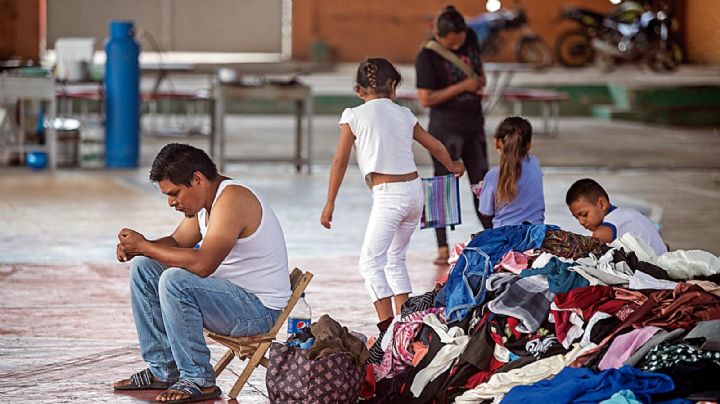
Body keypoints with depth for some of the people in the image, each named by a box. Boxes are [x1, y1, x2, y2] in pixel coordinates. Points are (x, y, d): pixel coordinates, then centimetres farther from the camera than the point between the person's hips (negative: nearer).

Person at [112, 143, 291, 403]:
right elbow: (176, 242, 21)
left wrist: (144, 246, -22)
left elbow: (202, 263, -32)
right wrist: (135, 247, -1)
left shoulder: (232, 199, -24)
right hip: (230, 293, 10)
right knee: (143, 268, 8)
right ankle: (163, 370, 10)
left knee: (174, 281, -30)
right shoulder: (205, 198, 7)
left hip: (261, 308, -10)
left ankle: (198, 381, -20)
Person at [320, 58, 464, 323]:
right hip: (415, 191, 6)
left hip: (388, 195, -6)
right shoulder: (403, 114, 13)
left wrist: (330, 202, 6)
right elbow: (435, 146, 23)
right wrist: (453, 167, 43)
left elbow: (340, 161, 0)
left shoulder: (354, 116, 0)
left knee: (371, 263, -9)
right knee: (395, 259, 20)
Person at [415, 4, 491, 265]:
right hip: (445, 129, -6)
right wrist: (462, 87, -22)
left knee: (481, 182, 14)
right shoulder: (428, 56, -17)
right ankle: (443, 249, 5)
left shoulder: (471, 39, 2)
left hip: (473, 125, 6)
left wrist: (480, 80, -3)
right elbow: (425, 99, -21)